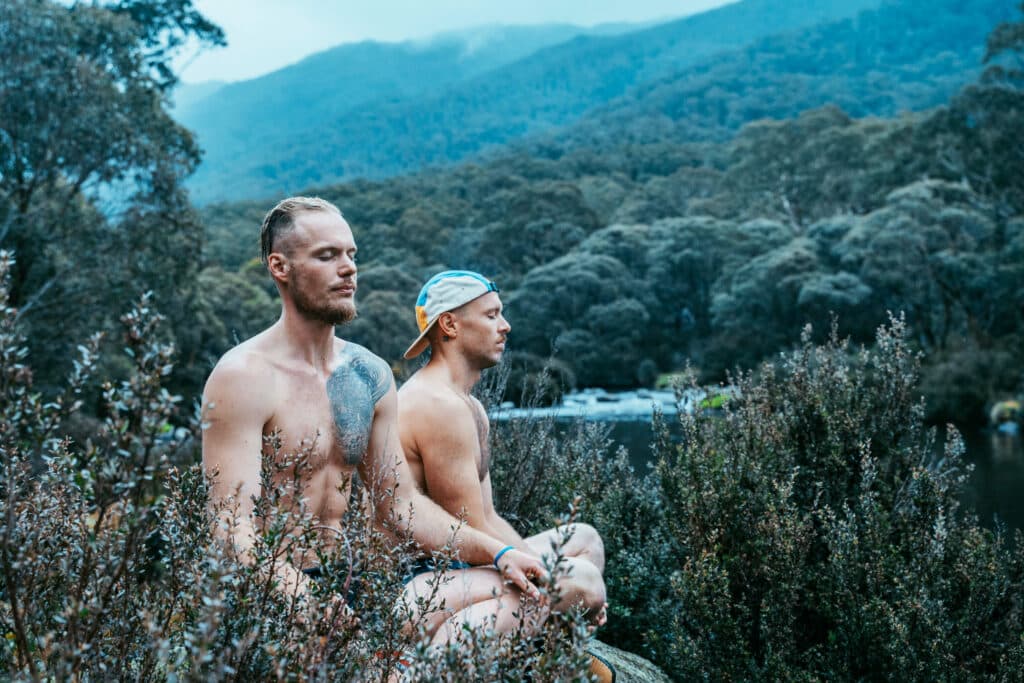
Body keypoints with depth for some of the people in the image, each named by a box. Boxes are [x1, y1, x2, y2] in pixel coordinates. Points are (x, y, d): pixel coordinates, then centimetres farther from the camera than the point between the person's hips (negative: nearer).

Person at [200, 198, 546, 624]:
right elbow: (236, 531, -19)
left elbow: (400, 503, 14)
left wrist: (498, 553, 2)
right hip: (274, 594, -7)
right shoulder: (243, 378, -12)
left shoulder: (370, 374, 9)